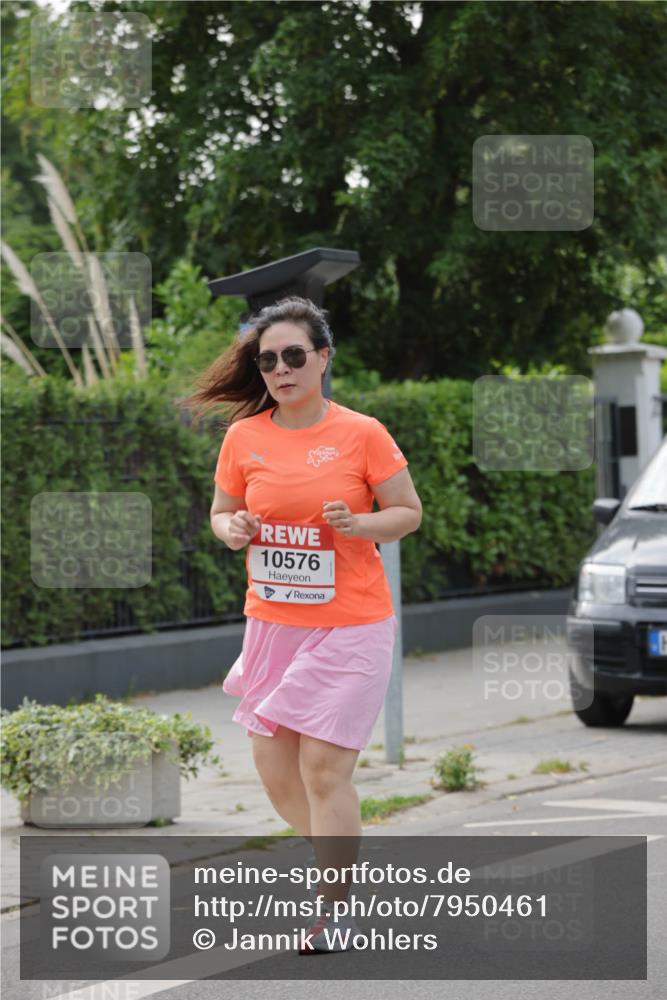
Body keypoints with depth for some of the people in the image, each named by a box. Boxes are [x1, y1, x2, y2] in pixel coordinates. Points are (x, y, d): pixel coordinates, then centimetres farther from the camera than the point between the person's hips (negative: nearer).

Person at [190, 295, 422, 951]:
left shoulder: (362, 434, -8)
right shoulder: (243, 437, 2)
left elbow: (408, 513, 0)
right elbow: (221, 512, 13)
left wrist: (357, 524, -18)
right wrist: (231, 529, -9)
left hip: (351, 624, -4)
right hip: (272, 620, 4)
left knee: (323, 767, -9)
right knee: (273, 764, 7)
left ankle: (338, 909, 4)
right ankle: (337, 861, 33)